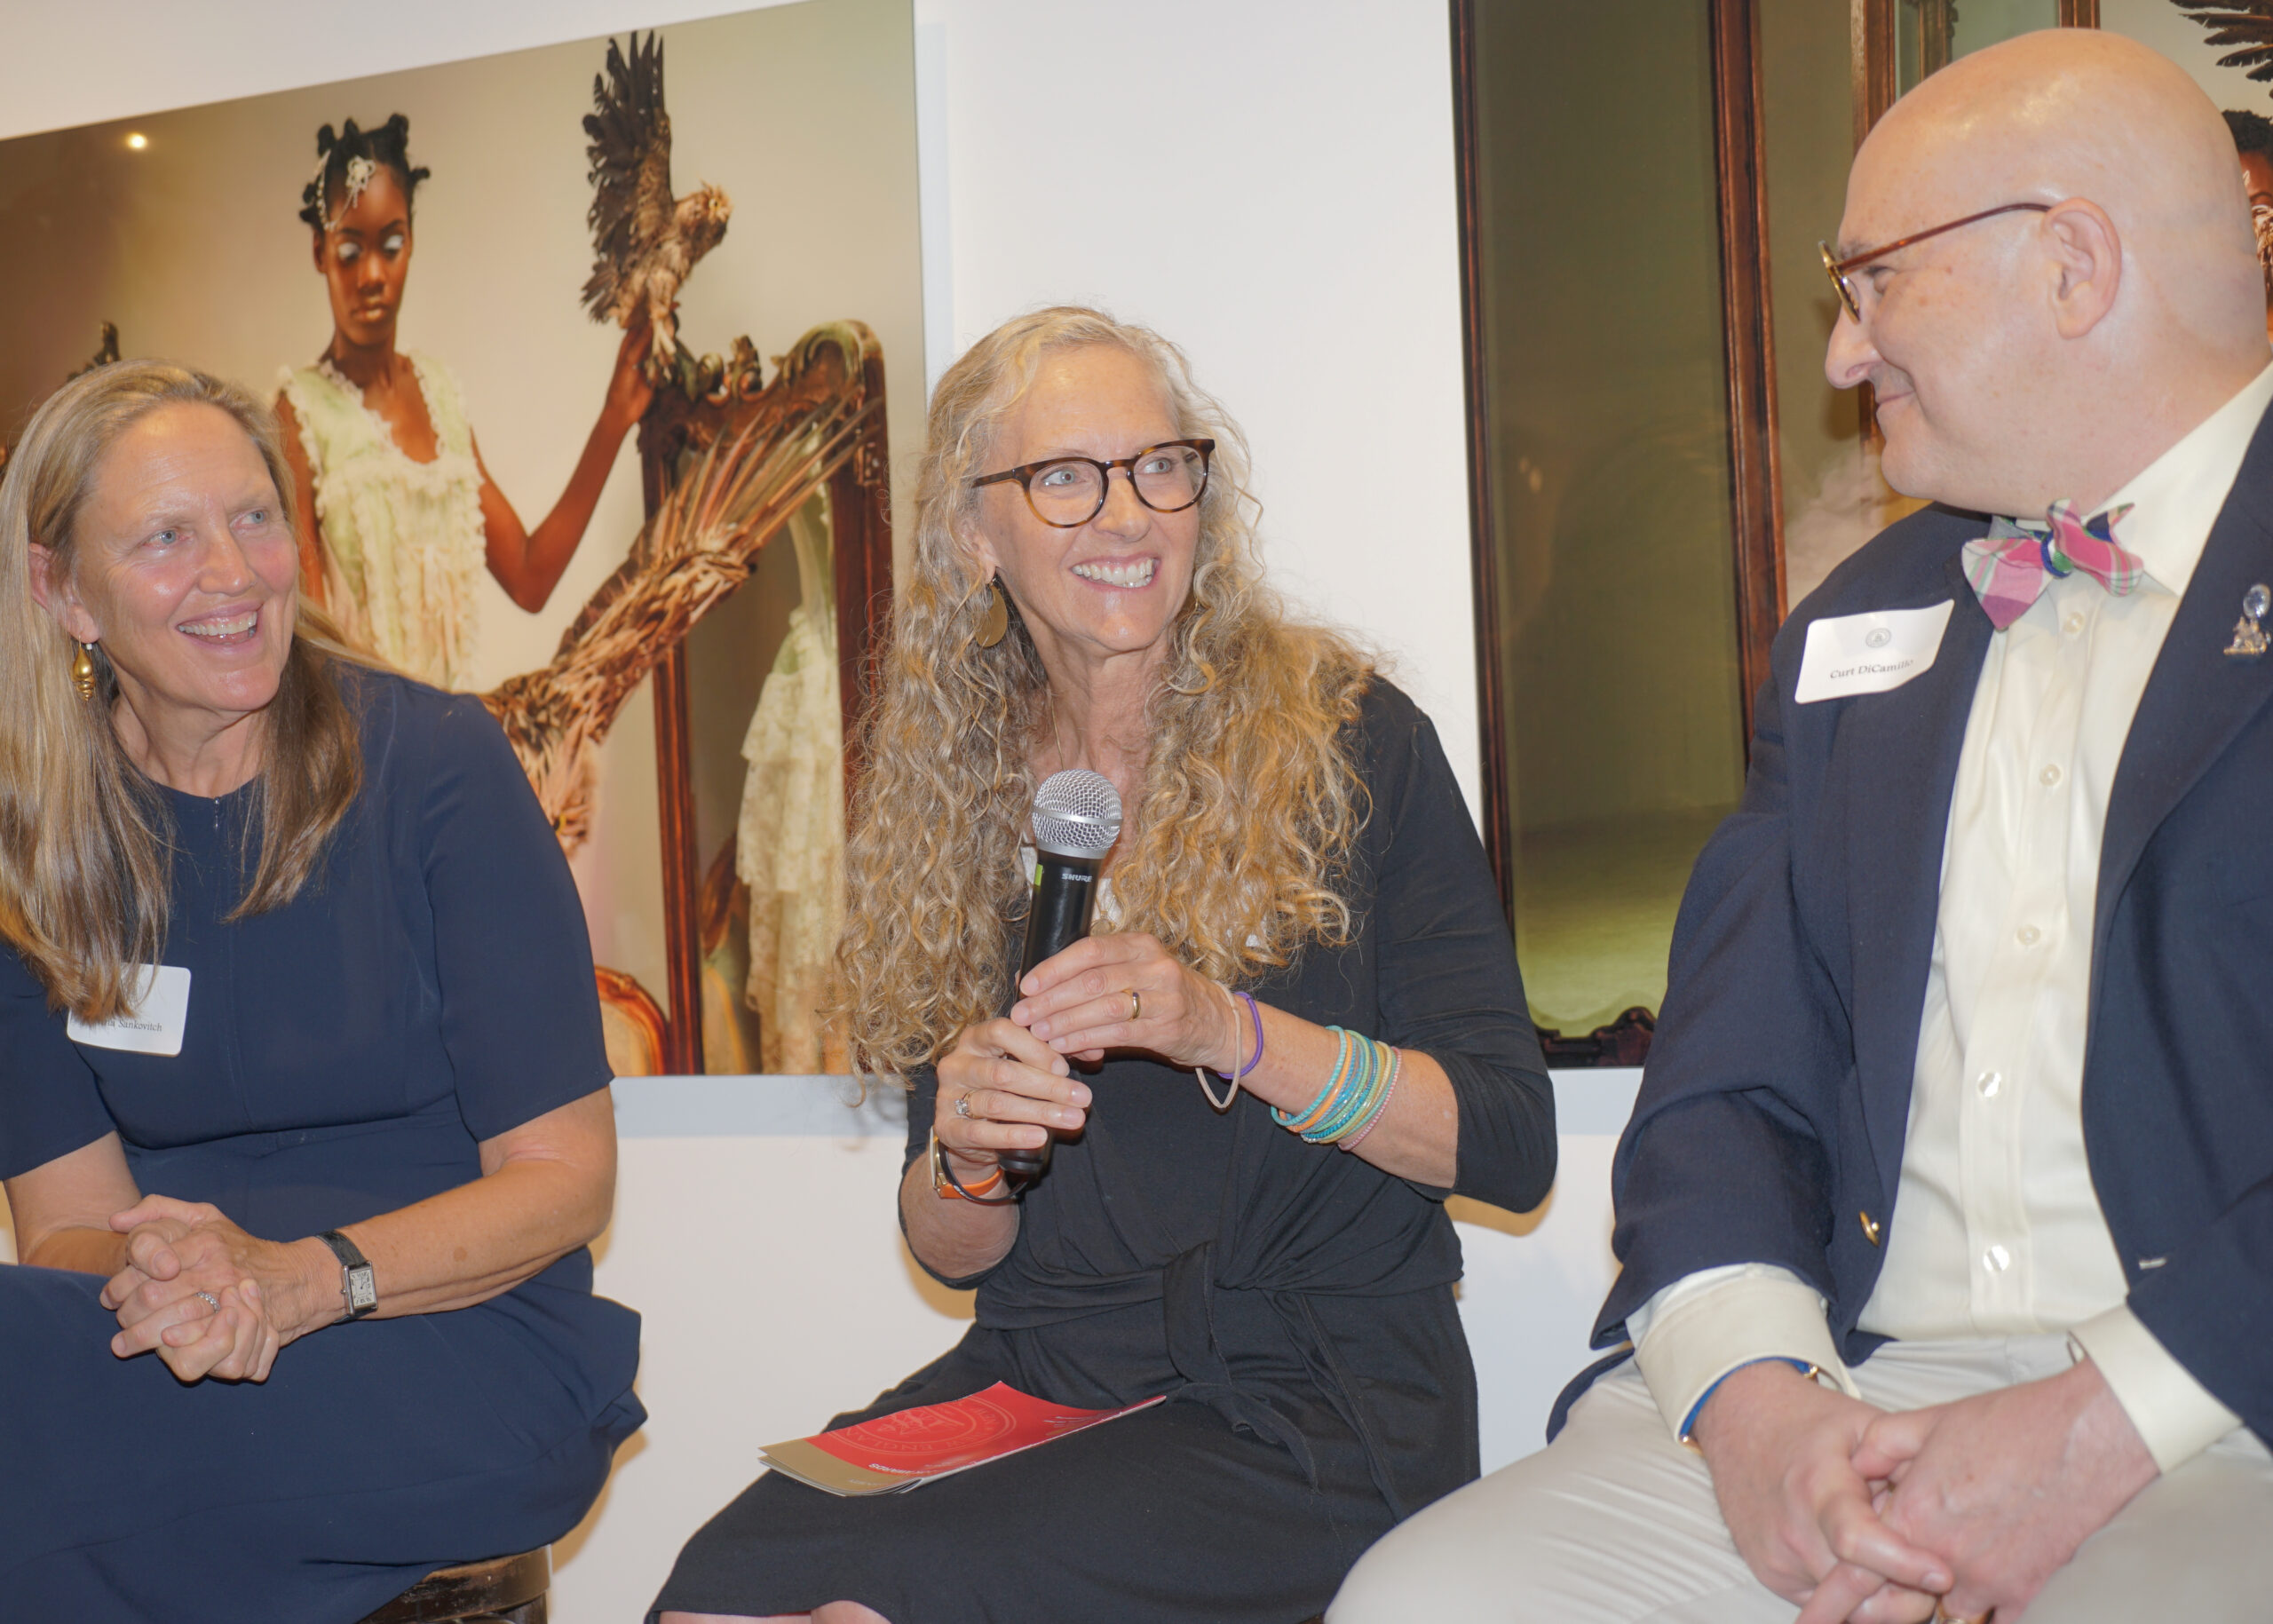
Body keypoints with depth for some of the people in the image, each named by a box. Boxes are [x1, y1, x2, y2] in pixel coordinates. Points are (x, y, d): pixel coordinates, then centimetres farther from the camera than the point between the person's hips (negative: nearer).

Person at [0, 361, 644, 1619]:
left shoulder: (435, 766, -6)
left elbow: (564, 1172, -6)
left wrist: (305, 1277, -24)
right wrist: (154, 1279, -22)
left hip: (478, 1354, -4)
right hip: (191, 1365, 4)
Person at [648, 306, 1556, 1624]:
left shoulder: (1343, 737, -3)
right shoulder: (957, 789, 8)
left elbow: (1511, 1145, -7)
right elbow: (955, 1253, 14)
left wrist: (1227, 1033, -20)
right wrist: (965, 1160, -10)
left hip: (1309, 1401, -4)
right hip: (1038, 1372, 4)